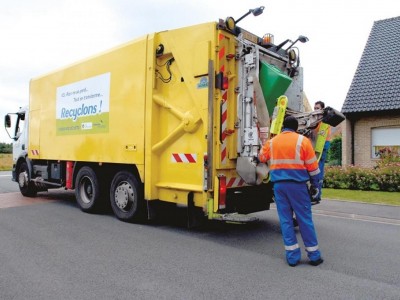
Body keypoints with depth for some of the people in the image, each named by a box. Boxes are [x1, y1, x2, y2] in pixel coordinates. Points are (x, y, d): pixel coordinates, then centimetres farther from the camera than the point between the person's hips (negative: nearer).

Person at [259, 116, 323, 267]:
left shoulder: (272, 142, 9)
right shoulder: (302, 140, -1)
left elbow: (261, 158, 23)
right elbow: (312, 166, -1)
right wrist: (315, 183, 11)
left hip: (279, 184, 3)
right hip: (297, 184, -2)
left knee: (285, 219, 7)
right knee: (305, 219, 5)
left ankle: (292, 256, 11)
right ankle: (314, 255, 14)